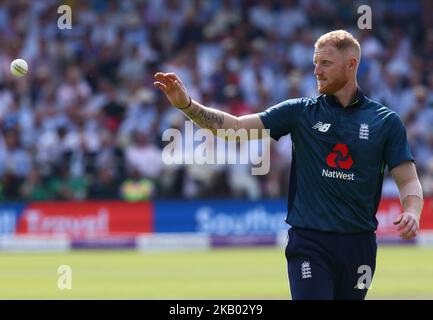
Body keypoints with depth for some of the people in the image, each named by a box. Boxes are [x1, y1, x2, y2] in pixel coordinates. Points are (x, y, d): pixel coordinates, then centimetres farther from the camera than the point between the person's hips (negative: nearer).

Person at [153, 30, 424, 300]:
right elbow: (235, 126, -2)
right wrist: (186, 104, -16)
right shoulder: (300, 112, 4)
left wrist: (412, 212, -18)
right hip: (309, 242, -1)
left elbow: (408, 179, 4)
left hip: (358, 245, 1)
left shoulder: (386, 121, 4)